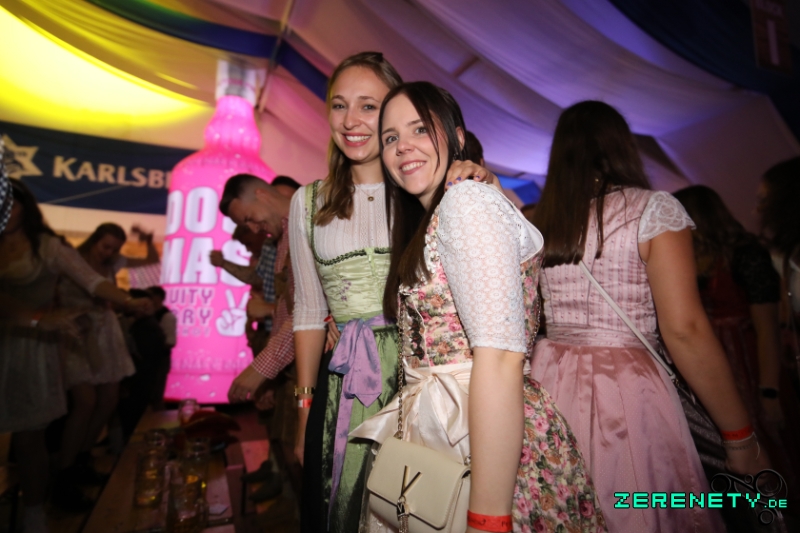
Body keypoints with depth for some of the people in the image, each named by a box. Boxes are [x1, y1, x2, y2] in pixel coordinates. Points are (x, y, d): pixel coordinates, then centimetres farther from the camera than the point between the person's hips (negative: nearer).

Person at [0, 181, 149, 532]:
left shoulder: (48, 246, 0)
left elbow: (93, 281, -9)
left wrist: (130, 302, -25)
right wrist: (39, 318, -21)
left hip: (32, 348, -1)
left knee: (29, 437, 6)